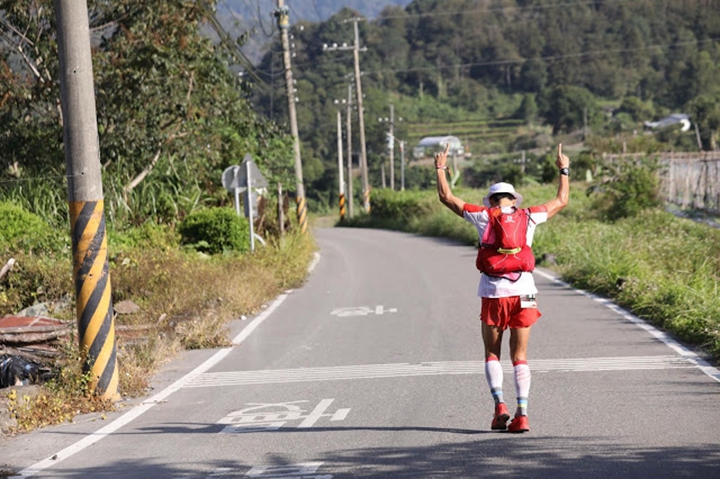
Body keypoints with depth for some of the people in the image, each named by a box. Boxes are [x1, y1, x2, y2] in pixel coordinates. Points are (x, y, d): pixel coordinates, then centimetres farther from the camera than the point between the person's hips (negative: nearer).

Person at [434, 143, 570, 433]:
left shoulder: (483, 216, 4)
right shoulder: (528, 217, 9)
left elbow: (446, 197, 14)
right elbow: (561, 201, 24)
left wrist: (441, 169, 28)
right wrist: (564, 171, 38)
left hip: (493, 292, -1)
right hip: (523, 292, 1)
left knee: (492, 354, 12)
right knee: (520, 357, 7)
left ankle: (499, 404, -6)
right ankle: (522, 414, -4)